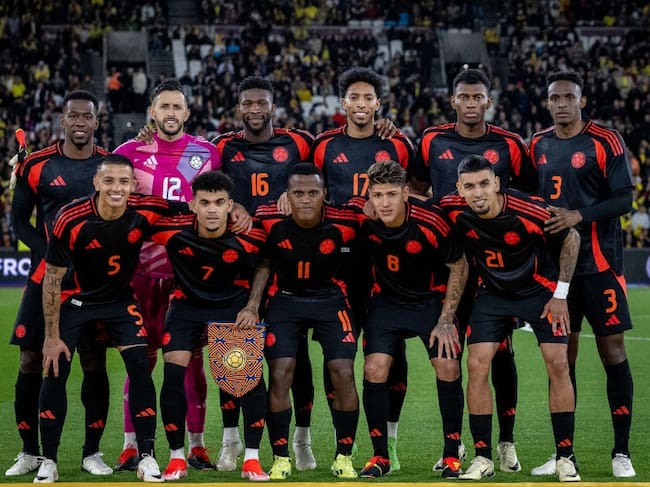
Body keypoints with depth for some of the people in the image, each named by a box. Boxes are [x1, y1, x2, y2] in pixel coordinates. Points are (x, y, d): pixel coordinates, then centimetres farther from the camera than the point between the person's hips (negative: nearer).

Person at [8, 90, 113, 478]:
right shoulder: (37, 166, 0)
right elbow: (20, 220, 5)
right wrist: (51, 256, -9)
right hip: (47, 275, 0)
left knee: (94, 362, 1)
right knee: (32, 362, -2)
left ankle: (92, 452, 12)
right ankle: (30, 452, 9)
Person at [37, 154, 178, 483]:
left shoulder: (146, 212, -22)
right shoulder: (71, 220, -27)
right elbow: (52, 279, -15)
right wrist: (52, 336, -13)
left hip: (121, 299, 1)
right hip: (75, 299, -1)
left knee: (140, 369, -11)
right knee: (55, 374, -7)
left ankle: (146, 457, 0)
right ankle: (48, 462, 5)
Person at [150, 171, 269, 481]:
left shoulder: (249, 237, -23)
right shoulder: (173, 231, -25)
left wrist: (252, 307, -9)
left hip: (233, 304, 0)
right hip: (187, 303, 0)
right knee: (173, 373, -13)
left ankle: (252, 459, 0)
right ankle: (177, 457, 3)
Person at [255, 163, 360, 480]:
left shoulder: (344, 223, -20)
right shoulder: (270, 220, -17)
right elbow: (263, 263, 0)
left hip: (330, 297, 0)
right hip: (285, 297, 0)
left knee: (343, 374, -10)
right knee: (279, 375, -10)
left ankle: (344, 457, 5)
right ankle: (280, 458, 2)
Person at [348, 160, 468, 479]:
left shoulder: (431, 222, -26)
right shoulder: (362, 217, -20)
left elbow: (459, 267, -11)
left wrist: (446, 319, -11)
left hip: (432, 298, -2)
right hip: (386, 300, 2)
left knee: (448, 367, -15)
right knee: (374, 369, -13)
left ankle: (452, 456, -1)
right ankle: (380, 456, 1)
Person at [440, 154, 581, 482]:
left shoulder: (529, 212, -27)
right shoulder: (454, 211, -20)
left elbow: (572, 239, -11)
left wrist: (560, 294, -9)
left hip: (540, 290, -2)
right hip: (493, 293, 3)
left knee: (558, 365, -9)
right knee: (477, 365, -10)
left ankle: (565, 458, 0)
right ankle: (483, 458, -2)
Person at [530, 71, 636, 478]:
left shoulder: (605, 142, -5)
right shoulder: (539, 146, 11)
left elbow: (624, 199, -10)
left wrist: (579, 216, -20)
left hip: (599, 262, -4)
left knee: (612, 350, -4)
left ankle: (622, 452, 2)